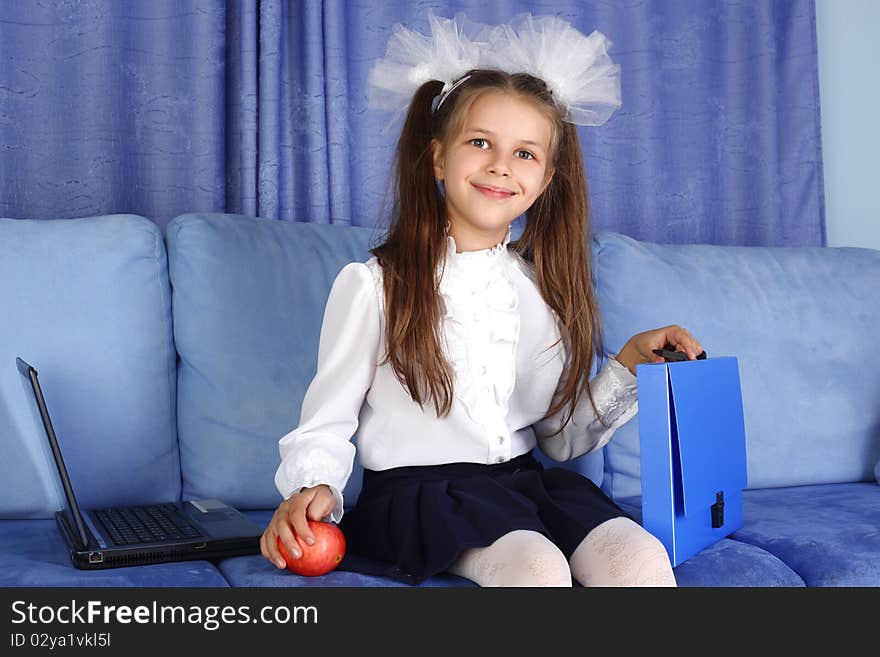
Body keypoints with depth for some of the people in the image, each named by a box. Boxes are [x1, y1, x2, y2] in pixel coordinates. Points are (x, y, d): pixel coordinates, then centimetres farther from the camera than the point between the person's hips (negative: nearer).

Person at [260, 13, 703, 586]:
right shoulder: (373, 285, -4)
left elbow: (561, 439, 13)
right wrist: (313, 489, -22)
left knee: (642, 559, -22)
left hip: (526, 478, 5)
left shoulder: (548, 288, 10)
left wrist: (629, 363, 2)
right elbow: (324, 427, -2)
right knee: (538, 567, -32)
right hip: (416, 489, -4)